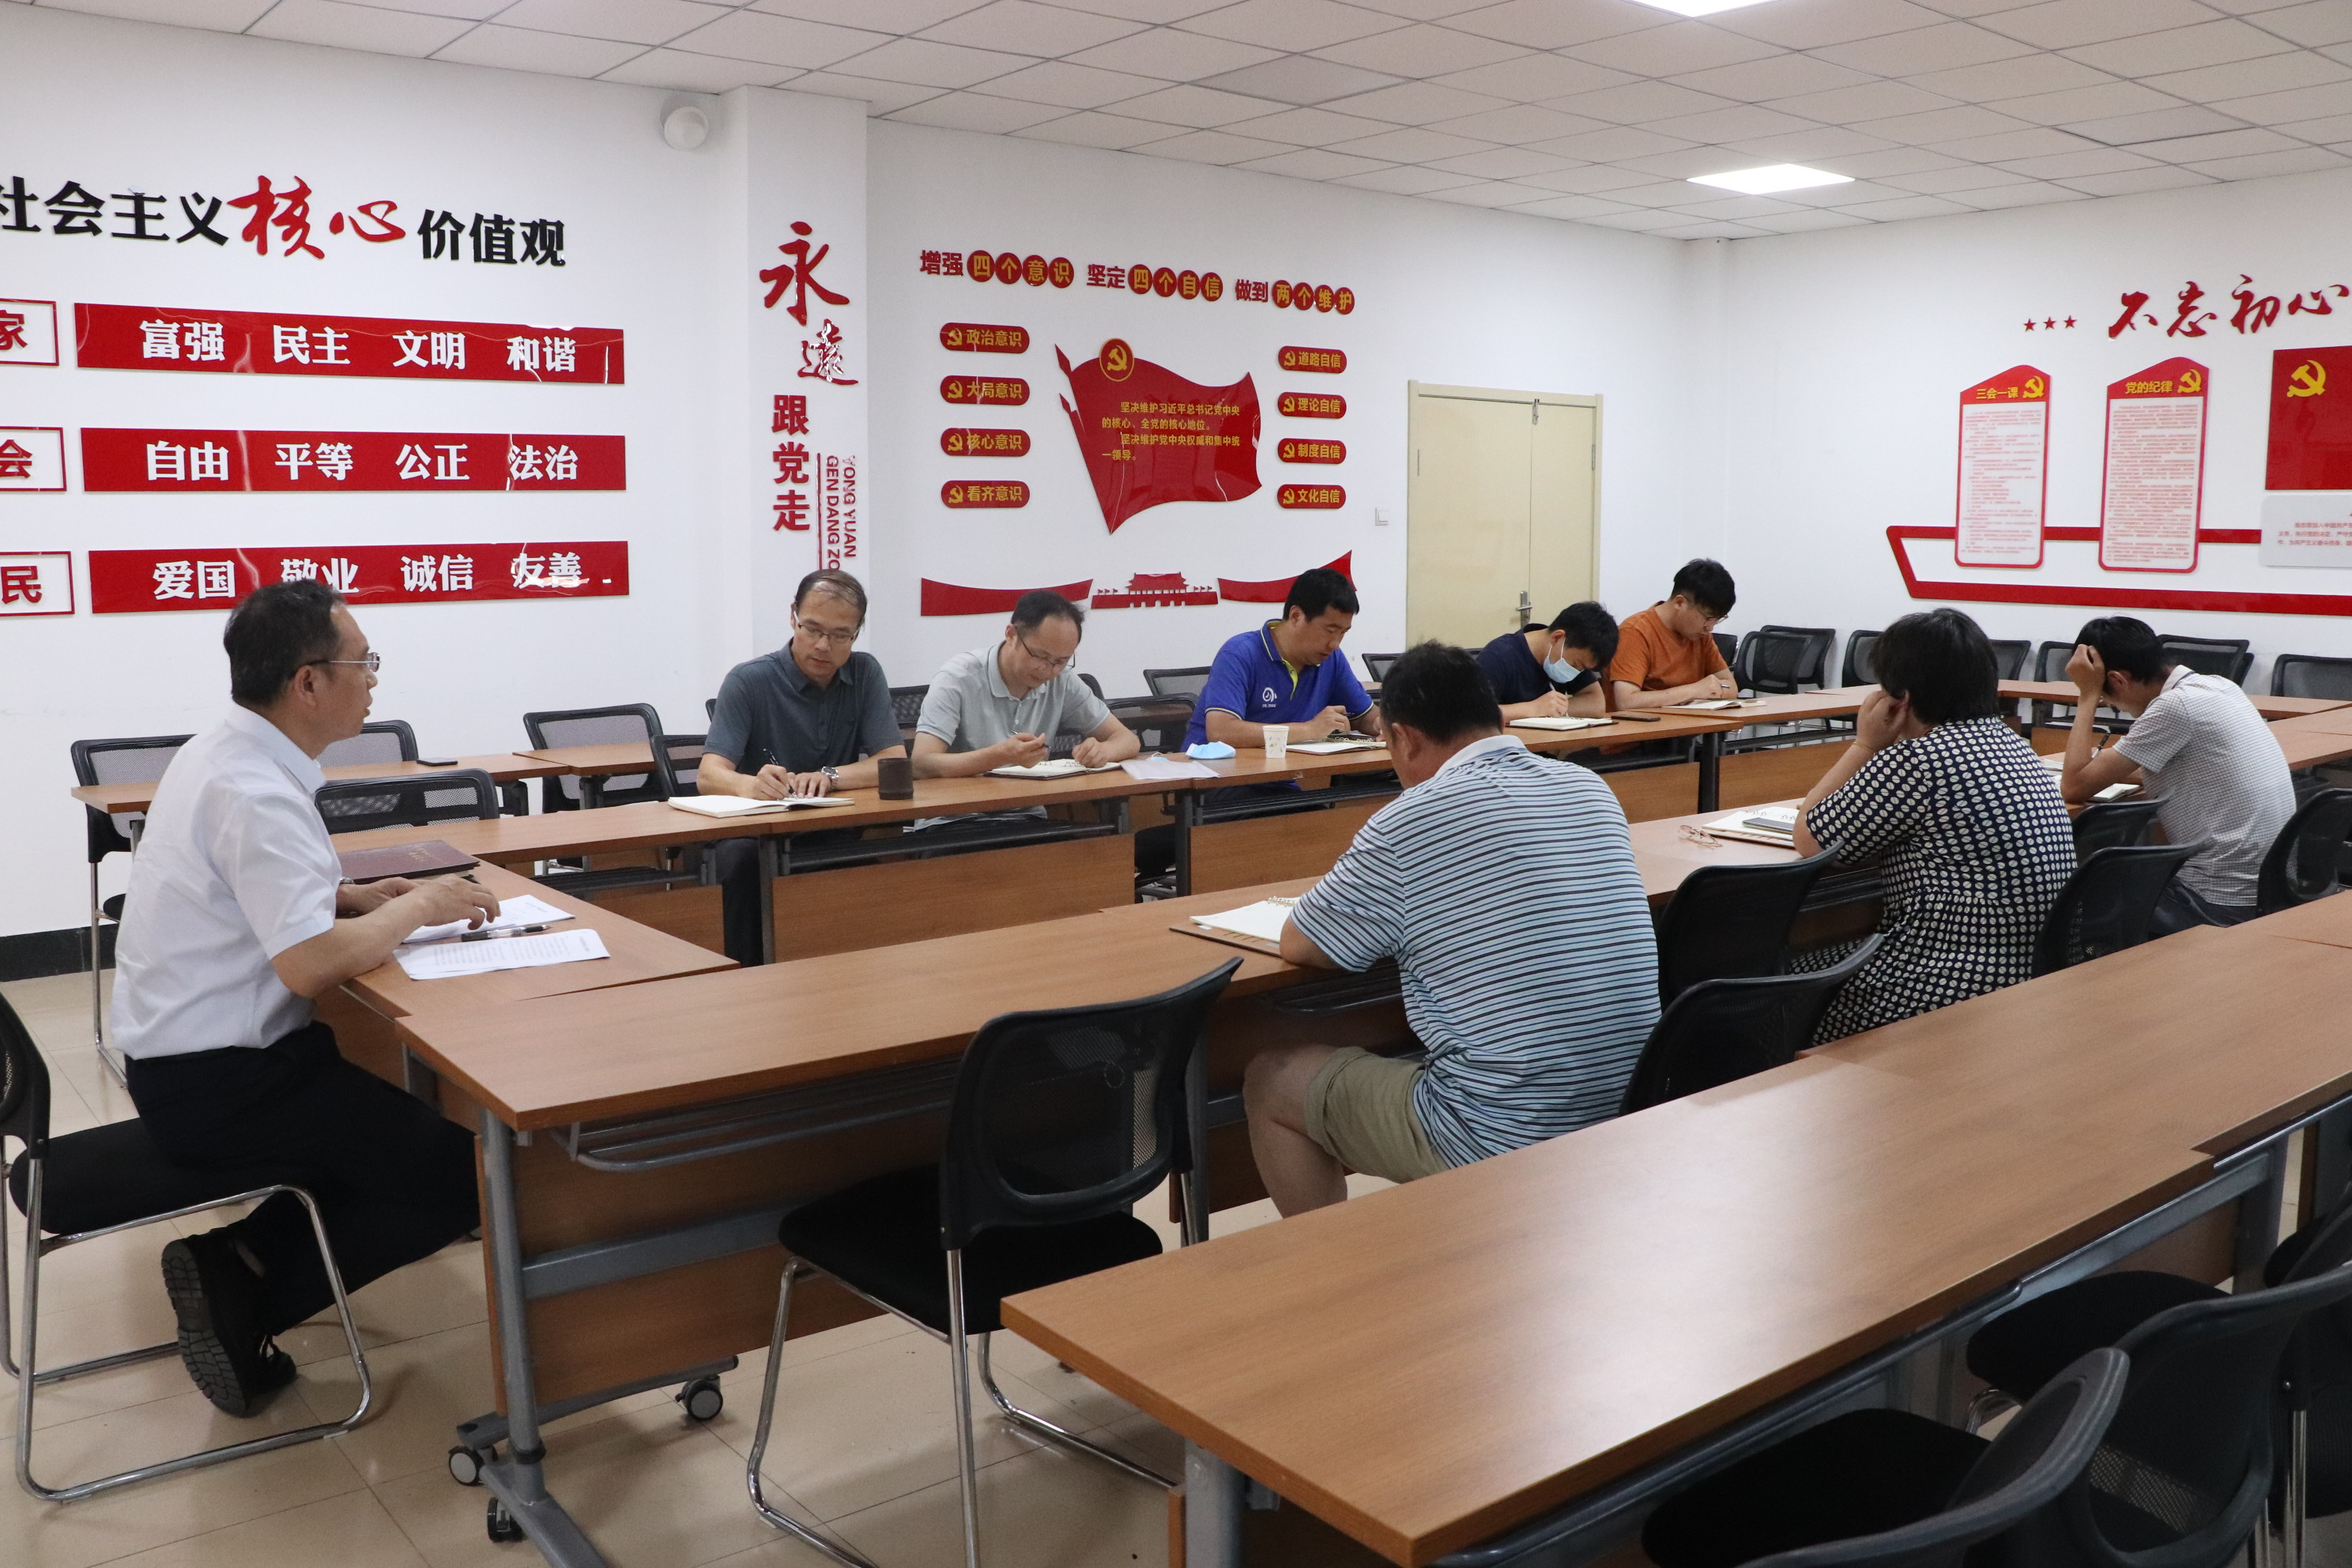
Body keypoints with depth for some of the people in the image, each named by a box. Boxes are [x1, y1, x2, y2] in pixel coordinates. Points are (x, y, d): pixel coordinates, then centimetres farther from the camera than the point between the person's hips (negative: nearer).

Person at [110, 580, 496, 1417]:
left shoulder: (222, 753, 7)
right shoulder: (258, 794, -24)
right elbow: (311, 964, -32)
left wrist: (358, 898, 5)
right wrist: (417, 907, -15)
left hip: (185, 1058, 10)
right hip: (219, 1084, -10)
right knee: (464, 1177, -10)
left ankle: (240, 1264, 8)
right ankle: (244, 1290, -3)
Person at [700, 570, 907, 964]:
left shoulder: (865, 675, 3)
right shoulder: (749, 681, -8)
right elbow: (709, 775, -18)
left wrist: (829, 777, -23)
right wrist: (751, 785, -42)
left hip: (835, 832, 2)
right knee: (743, 856, -36)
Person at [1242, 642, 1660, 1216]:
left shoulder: (1411, 822, -15)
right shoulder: (1592, 789, 4)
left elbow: (1299, 946, -2)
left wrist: (1383, 919, 15)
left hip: (1498, 1143, -7)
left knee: (1270, 1079, 14)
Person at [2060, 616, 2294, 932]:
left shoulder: (2175, 706, -19)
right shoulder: (2218, 687, 7)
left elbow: (2076, 785, -16)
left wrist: (2089, 695, -9)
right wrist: (2107, 768, 12)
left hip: (2221, 905, -9)